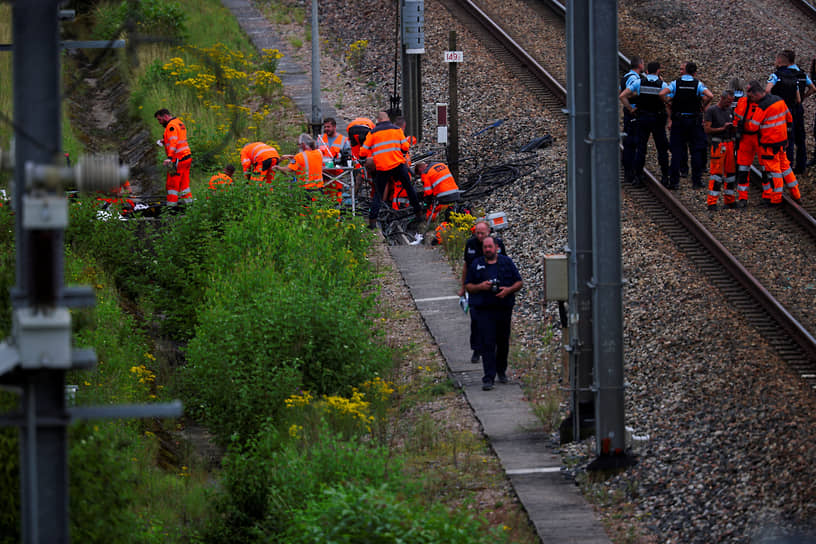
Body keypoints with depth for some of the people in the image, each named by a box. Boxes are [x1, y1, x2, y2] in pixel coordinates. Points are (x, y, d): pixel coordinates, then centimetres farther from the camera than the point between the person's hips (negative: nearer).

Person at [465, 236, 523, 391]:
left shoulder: (507, 262, 7)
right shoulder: (476, 265, 7)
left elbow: (519, 282, 8)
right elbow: (468, 286, 9)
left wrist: (509, 290, -12)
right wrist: (480, 287, -12)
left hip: (503, 308, 1)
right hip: (483, 310, -1)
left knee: (503, 342, 11)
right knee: (487, 344, -9)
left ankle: (501, 370, 34)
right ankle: (488, 378, -12)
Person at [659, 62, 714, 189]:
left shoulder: (675, 83, -2)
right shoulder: (698, 84, -2)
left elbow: (661, 94, -15)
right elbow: (710, 96, -16)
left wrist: (669, 105, 1)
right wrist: (703, 106, 1)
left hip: (678, 121, 0)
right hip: (695, 121, 0)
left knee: (676, 150, 4)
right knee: (696, 150, 7)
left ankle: (674, 181, 1)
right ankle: (696, 180, 6)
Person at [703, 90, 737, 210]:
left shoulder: (730, 111, 15)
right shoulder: (711, 110, -4)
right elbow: (707, 129, -10)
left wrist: (735, 127, 0)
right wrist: (722, 128, -15)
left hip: (729, 144, 7)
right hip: (717, 145, -6)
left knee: (731, 172, 7)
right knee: (716, 173, -9)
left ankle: (729, 200, 15)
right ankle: (712, 202, -7)